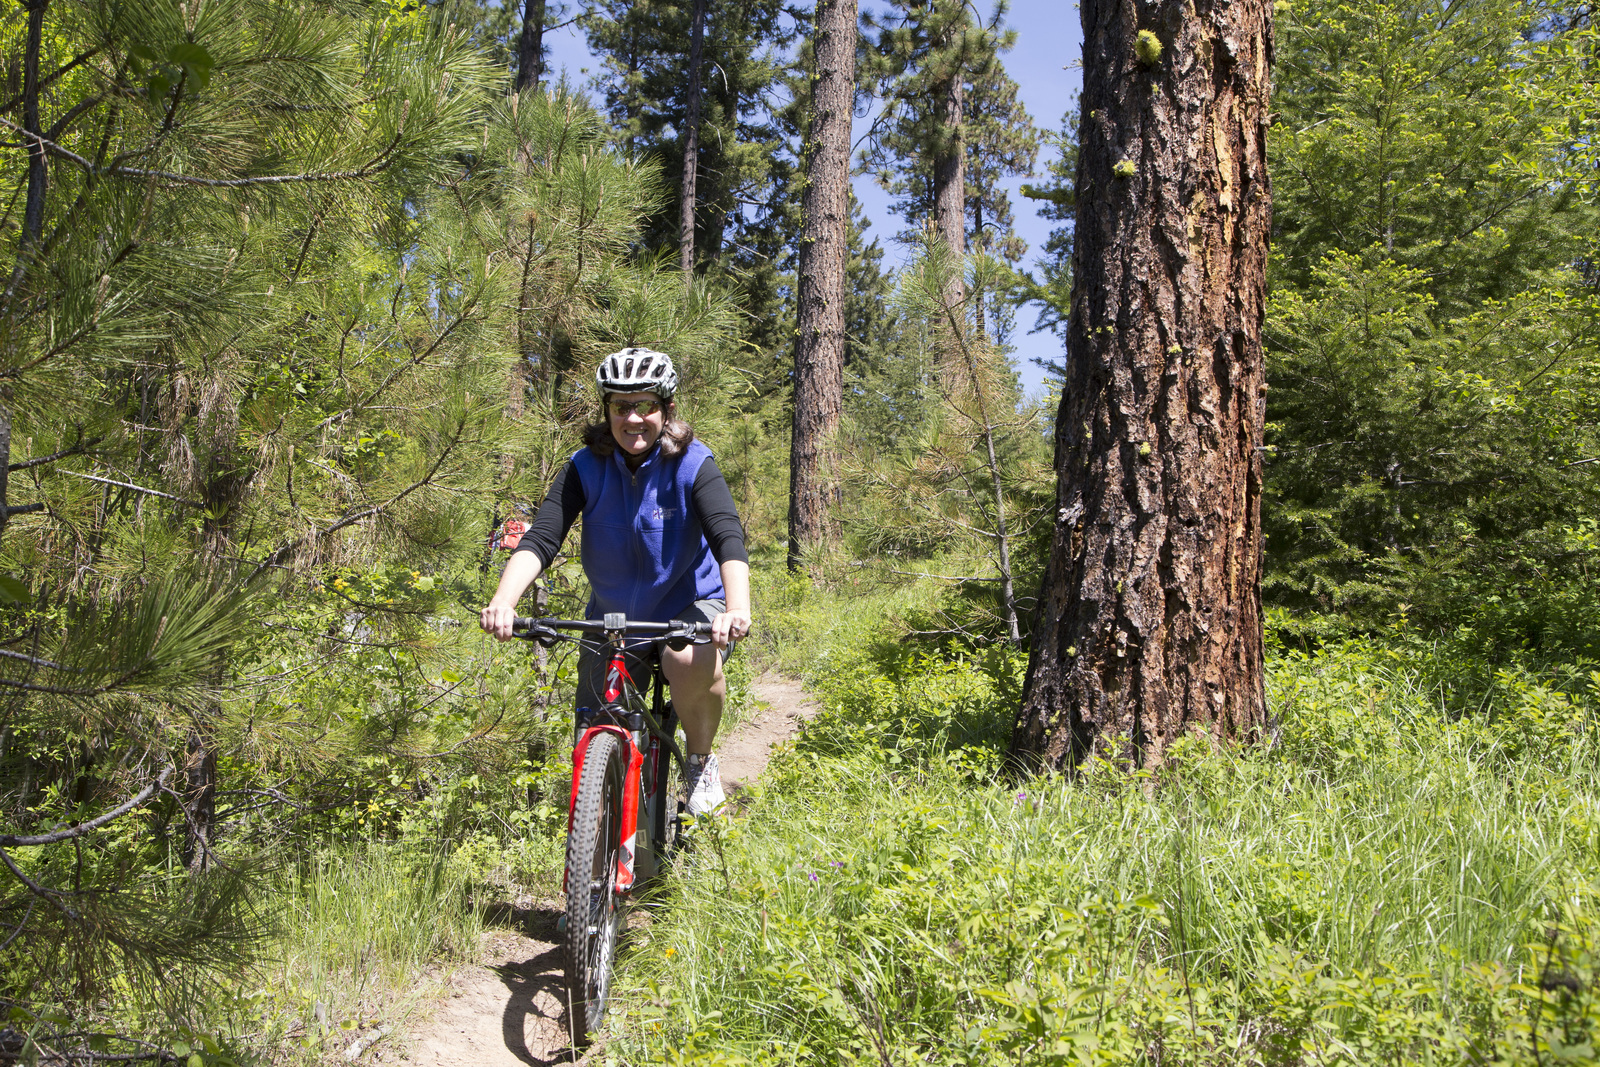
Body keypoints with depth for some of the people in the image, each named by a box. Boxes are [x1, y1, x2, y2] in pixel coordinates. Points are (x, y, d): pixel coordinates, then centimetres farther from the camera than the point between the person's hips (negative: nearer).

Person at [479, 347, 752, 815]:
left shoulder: (693, 466, -16)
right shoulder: (585, 468, -11)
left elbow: (728, 537, -30)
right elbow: (540, 538, -21)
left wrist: (737, 608, -49)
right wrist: (503, 601, -41)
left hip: (690, 606, -3)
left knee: (692, 665, -37)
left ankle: (701, 759, -6)